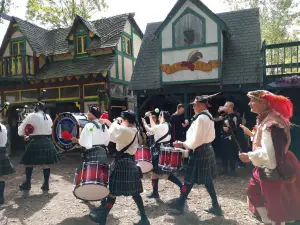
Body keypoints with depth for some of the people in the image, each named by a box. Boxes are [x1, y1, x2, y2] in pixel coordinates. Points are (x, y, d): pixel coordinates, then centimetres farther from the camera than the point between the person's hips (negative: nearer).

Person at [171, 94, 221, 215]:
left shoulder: (201, 118, -20)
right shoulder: (208, 116, 11)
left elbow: (196, 141, -22)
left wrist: (182, 144, -10)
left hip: (200, 152, -10)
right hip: (207, 149, 10)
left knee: (190, 179, 4)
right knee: (207, 180, 16)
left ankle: (180, 203, 20)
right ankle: (215, 206, 23)